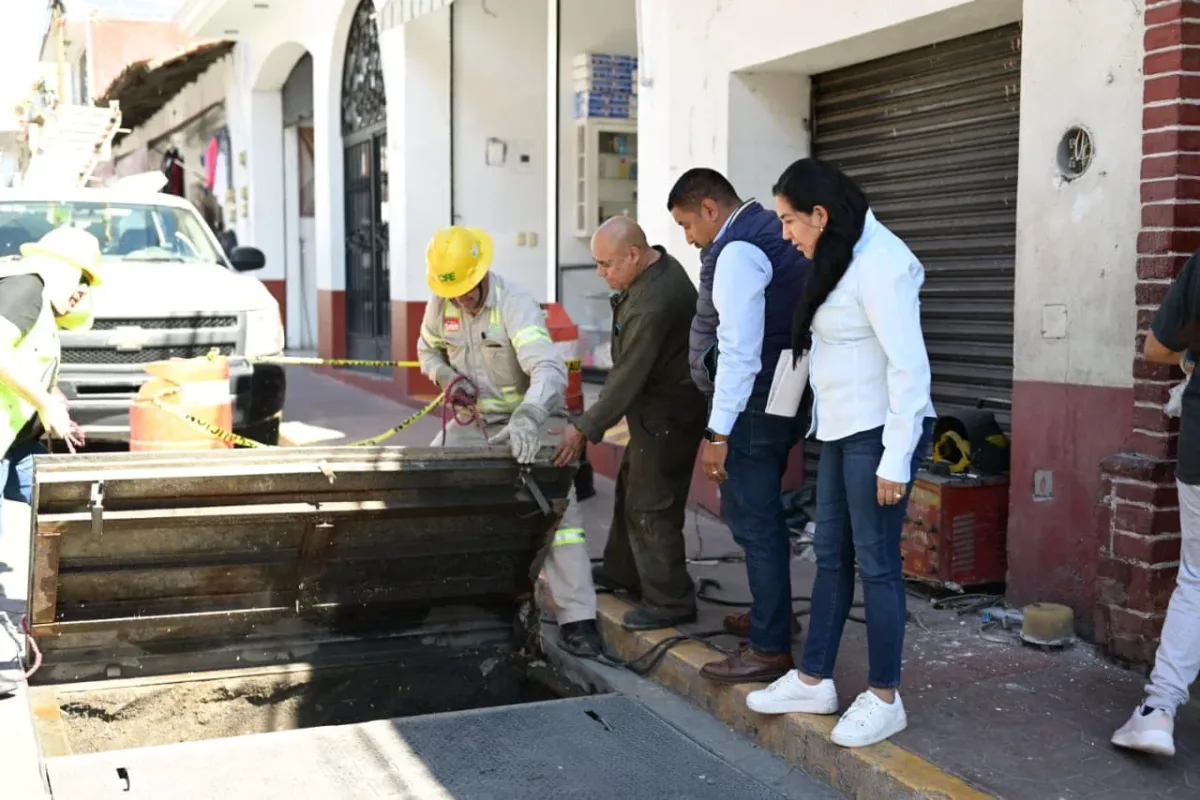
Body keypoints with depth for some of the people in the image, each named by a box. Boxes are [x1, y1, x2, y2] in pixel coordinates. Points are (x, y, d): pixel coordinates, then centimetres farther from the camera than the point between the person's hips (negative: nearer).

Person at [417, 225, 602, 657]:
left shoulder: (515, 305, -26)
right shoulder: (440, 304, -6)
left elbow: (549, 369, -39)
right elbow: (428, 349, 15)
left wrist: (527, 417, -57)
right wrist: (446, 378, -9)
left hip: (529, 421, -6)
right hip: (472, 422, 6)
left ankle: (578, 617, -15)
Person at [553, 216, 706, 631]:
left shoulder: (652, 304, -30)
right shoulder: (658, 267, 3)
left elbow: (628, 377, -28)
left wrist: (585, 429, -23)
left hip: (667, 417, -11)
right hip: (657, 409, 11)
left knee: (651, 507, -3)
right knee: (630, 488, 22)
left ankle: (670, 602, 7)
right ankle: (622, 570, 37)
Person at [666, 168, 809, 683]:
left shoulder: (737, 252, -17)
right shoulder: (769, 232, 14)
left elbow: (739, 350, -24)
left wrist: (719, 433, -24)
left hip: (753, 407, -10)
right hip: (780, 401, 10)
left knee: (752, 522, -5)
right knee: (760, 515, 21)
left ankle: (770, 649, 2)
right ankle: (770, 615, 34)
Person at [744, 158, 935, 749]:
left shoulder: (878, 263, -17)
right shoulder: (840, 261, 12)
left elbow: (908, 365, -21)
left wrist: (896, 459, -21)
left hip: (879, 433, -9)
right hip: (842, 431, 9)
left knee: (875, 562, -2)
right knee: (831, 556, 14)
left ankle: (885, 699, 11)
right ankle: (814, 681, 24)